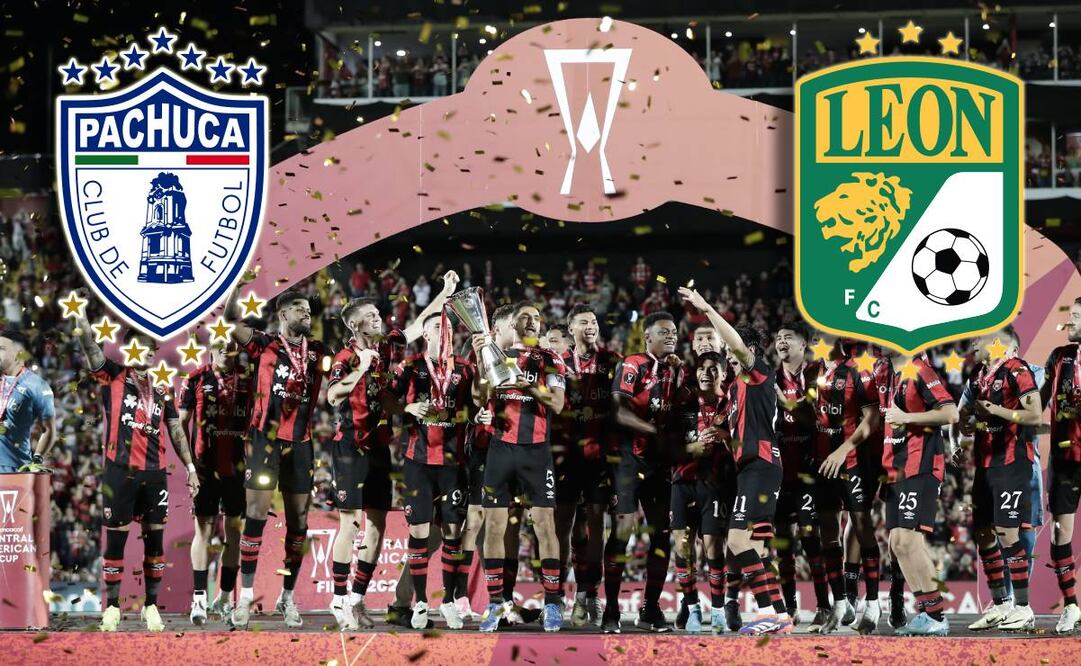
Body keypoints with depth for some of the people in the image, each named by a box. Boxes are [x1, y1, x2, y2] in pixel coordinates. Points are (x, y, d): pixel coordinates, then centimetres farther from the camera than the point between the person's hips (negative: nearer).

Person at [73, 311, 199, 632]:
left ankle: (151, 606, 13)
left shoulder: (162, 391, 13)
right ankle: (112, 606, 7)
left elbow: (176, 431, 18)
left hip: (154, 473, 3)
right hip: (120, 471, -3)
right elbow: (92, 352, -12)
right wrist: (82, 330, -29)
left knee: (155, 539, 5)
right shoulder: (113, 377, 3)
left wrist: (190, 467, 13)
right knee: (115, 539, 1)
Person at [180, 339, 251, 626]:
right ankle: (199, 599, -4)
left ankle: (225, 599, 15)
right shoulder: (197, 380, 1)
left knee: (235, 532, 6)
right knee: (204, 530, -4)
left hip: (237, 469, 3)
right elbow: (182, 422, 3)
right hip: (206, 469, -3)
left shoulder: (248, 380, 7)